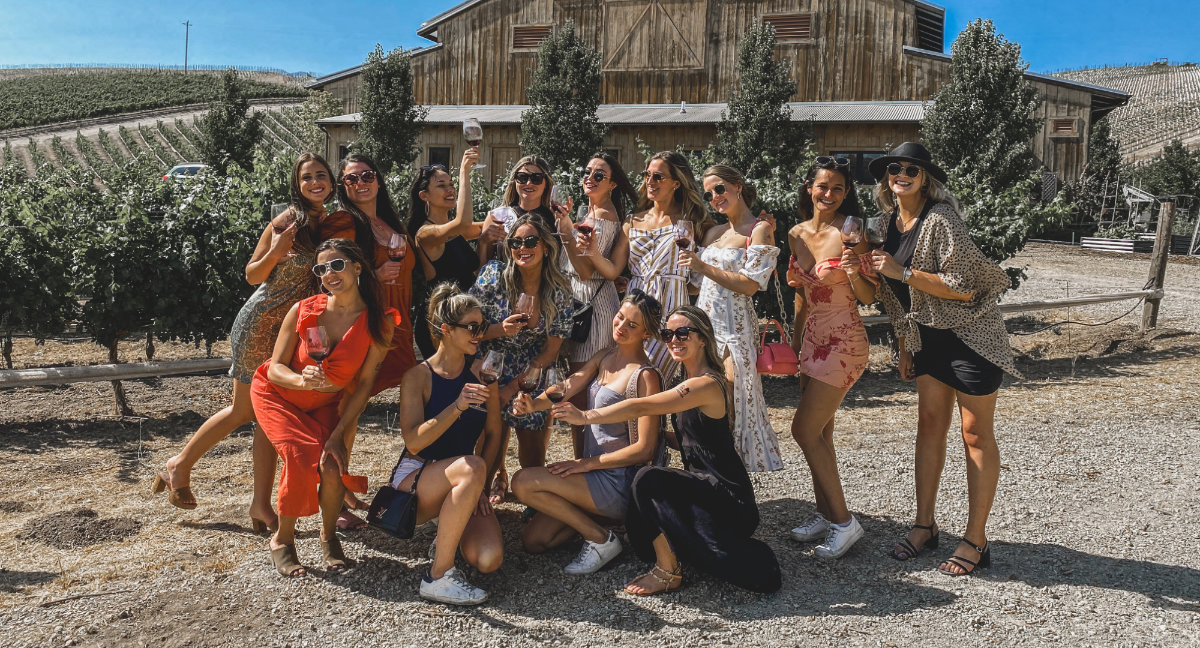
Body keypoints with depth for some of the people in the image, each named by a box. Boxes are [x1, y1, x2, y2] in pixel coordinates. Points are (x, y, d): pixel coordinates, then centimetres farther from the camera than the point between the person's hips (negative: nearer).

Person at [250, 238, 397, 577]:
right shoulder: (303, 311, -20)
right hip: (277, 395, -1)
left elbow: (364, 384, -14)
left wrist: (338, 434, -19)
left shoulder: (379, 323, -19)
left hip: (325, 405, 1)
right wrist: (303, 380, -38)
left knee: (332, 466, -22)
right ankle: (283, 540, -1)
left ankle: (329, 537, 9)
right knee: (302, 457, -26)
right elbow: (275, 369, -15)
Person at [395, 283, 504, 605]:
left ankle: (448, 537, 14)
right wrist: (457, 407, -31)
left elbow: (493, 435, 8)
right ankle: (438, 577, -24)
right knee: (471, 467, -37)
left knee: (489, 559, -23)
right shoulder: (419, 376, -9)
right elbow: (414, 442, -19)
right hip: (414, 479, -3)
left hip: (462, 489, 4)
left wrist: (478, 487, -4)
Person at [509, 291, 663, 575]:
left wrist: (587, 463, -18)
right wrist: (533, 403, -27)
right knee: (532, 540, 4)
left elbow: (644, 449, -18)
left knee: (523, 482, -17)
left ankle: (600, 538, -6)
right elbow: (567, 387, -6)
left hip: (620, 482, -8)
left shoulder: (645, 376, -16)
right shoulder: (604, 357, 8)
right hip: (594, 472, 8)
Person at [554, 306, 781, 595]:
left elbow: (640, 407, -26)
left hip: (727, 493, -10)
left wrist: (586, 416, -23)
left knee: (649, 480, -23)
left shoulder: (707, 385, -20)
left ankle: (667, 572, -7)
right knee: (639, 524, 8)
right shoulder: (689, 382, 12)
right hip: (707, 487, 10)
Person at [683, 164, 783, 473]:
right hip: (704, 321, 7)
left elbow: (750, 285, -13)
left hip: (734, 327, -7)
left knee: (730, 403, -8)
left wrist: (704, 267, -15)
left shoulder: (759, 229, -3)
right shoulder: (713, 233, 18)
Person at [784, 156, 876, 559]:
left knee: (805, 430, -7)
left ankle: (843, 521, 5)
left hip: (843, 342, -7)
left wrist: (854, 272, -30)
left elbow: (869, 298, -10)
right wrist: (796, 339, 21)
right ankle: (824, 514, 26)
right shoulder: (797, 234, 7)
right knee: (819, 433, 13)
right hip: (813, 339, 7)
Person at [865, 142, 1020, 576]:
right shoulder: (892, 222, 5)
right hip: (929, 337, 8)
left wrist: (902, 272, -26)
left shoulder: (941, 219, -20)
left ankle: (975, 541, 10)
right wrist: (905, 347, 15)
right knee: (929, 425, 11)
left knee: (976, 435, 1)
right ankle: (925, 525, 22)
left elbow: (963, 287, -24)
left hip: (970, 336, -8)